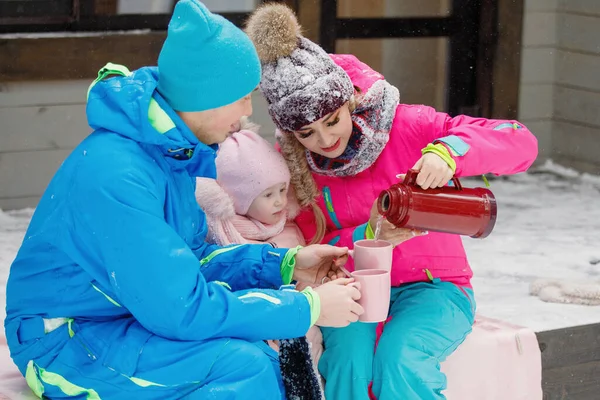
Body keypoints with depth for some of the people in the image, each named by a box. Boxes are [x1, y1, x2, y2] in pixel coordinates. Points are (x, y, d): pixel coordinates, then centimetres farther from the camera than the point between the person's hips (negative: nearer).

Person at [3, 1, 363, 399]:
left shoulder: (171, 147, 0)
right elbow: (181, 308, -29)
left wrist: (284, 263, 1)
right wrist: (309, 308, -22)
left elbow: (187, 259, 12)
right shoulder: (115, 174, -29)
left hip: (126, 314, 9)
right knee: (244, 364, -23)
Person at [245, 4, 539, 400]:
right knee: (348, 357, -32)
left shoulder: (405, 126, -13)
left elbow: (521, 142, -18)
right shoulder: (290, 165, -4)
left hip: (434, 285, -2)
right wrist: (368, 236, -25)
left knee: (398, 361, -32)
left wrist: (447, 151, -38)